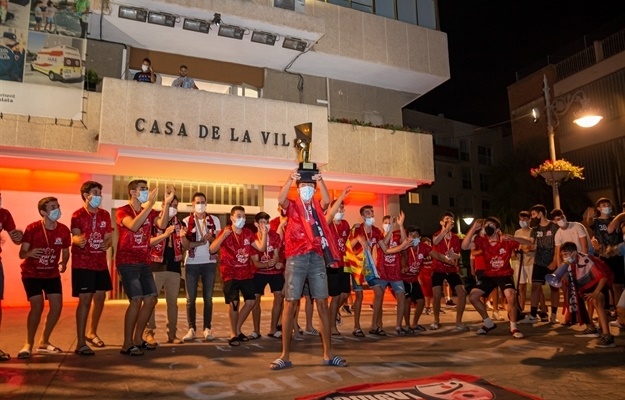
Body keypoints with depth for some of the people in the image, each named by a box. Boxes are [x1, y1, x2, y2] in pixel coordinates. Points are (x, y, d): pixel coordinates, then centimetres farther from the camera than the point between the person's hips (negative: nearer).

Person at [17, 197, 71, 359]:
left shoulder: (64, 230, -9)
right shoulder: (32, 228, -18)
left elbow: (65, 251, 3)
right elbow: (21, 254, -17)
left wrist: (64, 263, -18)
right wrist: (29, 253, -40)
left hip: (52, 274, 4)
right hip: (31, 274, -4)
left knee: (57, 306, -3)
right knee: (37, 306, -15)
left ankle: (43, 342, 17)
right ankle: (29, 344, 5)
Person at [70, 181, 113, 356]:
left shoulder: (105, 214, 7)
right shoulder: (78, 215, -8)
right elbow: (75, 237, -21)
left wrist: (107, 243, -13)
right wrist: (78, 240, -44)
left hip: (101, 263, 6)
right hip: (82, 264, -6)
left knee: (100, 297, 14)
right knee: (85, 299, -10)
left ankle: (92, 332, 34)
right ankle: (81, 343, -4)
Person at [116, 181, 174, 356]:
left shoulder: (150, 212, 11)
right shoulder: (122, 211, -5)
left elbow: (162, 224, -10)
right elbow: (134, 226, -27)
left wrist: (166, 203, -20)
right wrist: (150, 204, -31)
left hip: (144, 262, 7)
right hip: (127, 262, -7)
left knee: (151, 299, 6)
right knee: (136, 300, -15)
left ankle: (138, 339, 20)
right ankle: (127, 344, -3)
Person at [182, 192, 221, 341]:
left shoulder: (214, 220, 6)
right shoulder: (186, 221, 3)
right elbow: (185, 244, -7)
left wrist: (211, 238, -16)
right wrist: (202, 242, -19)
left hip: (209, 262, 1)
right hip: (192, 263, 0)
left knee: (208, 298, 4)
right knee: (191, 298, 1)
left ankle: (207, 329, 10)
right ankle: (191, 329, 9)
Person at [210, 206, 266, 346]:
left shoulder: (248, 233, 4)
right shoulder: (225, 233, -8)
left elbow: (261, 248, -4)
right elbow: (212, 249, -21)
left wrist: (264, 234, -17)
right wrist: (223, 236, -33)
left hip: (246, 273, 5)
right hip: (230, 274, -5)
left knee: (251, 301, 6)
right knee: (234, 303, -13)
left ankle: (237, 329, 24)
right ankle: (233, 334, 5)